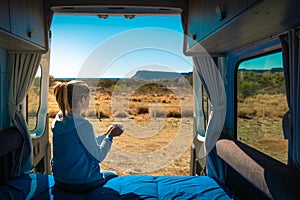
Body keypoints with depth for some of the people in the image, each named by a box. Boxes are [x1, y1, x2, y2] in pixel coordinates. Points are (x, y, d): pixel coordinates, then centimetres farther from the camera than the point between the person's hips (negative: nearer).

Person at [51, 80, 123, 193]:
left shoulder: (58, 120, -1)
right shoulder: (83, 125, -26)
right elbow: (98, 157, -17)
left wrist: (106, 134, 10)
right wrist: (110, 136, -7)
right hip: (81, 184, -7)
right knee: (113, 176, 22)